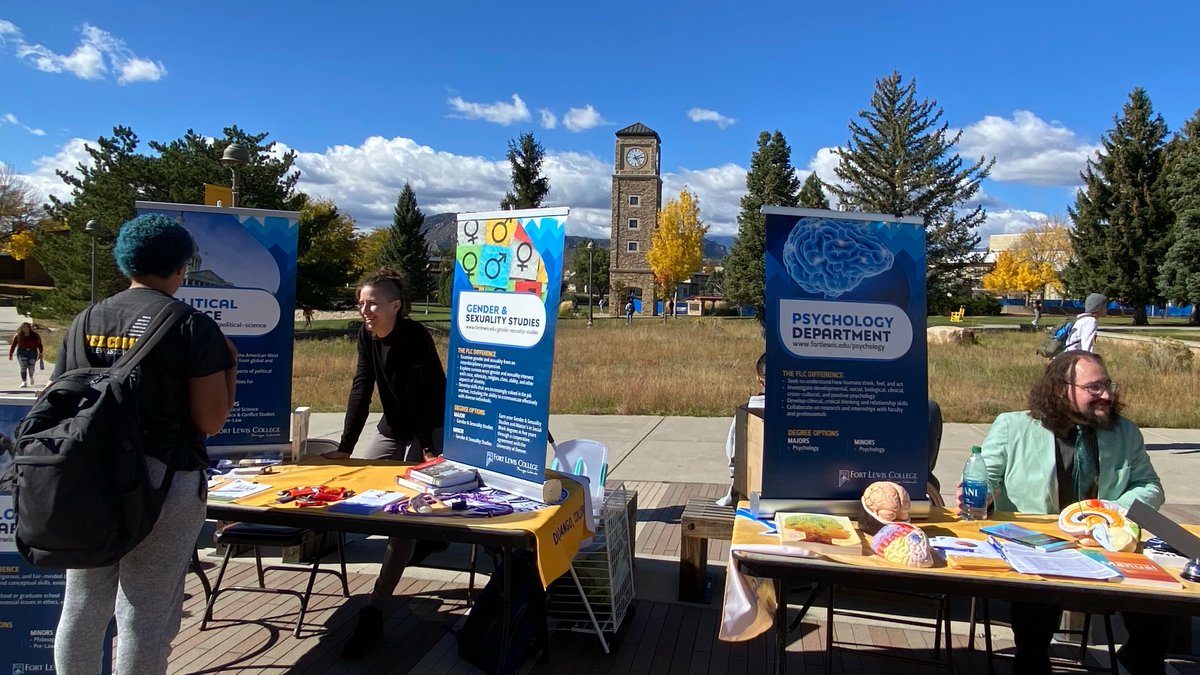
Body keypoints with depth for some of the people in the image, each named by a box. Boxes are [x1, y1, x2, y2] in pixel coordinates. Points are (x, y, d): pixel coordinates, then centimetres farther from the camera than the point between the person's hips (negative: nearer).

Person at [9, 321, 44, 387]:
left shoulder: (35, 335, 3)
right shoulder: (18, 336, 3)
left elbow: (39, 345, 6)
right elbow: (13, 346, 8)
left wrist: (40, 354, 2)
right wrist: (10, 355, 6)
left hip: (33, 352, 0)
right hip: (22, 352, 0)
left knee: (31, 367, -7)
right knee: (23, 367, -12)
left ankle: (31, 377, 26)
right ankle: (24, 381, -9)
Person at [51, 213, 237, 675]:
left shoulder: (86, 321, 6)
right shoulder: (193, 326, -9)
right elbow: (211, 420, -11)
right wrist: (230, 364, 3)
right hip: (163, 481, -5)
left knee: (81, 608, 19)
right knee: (144, 618, 5)